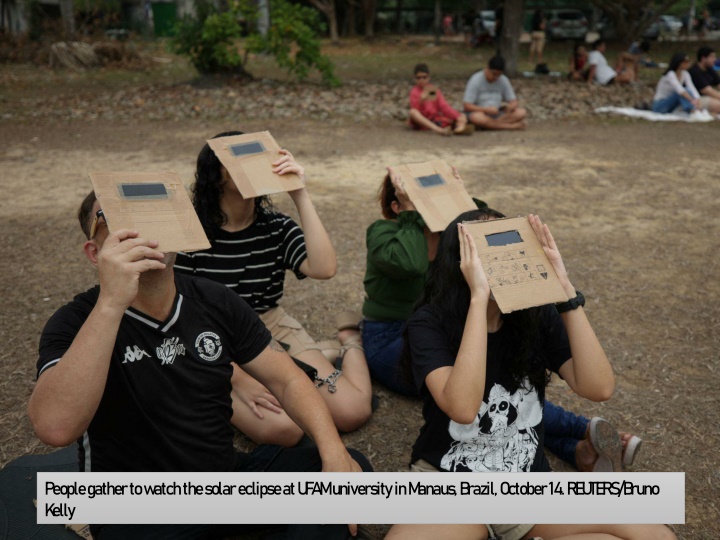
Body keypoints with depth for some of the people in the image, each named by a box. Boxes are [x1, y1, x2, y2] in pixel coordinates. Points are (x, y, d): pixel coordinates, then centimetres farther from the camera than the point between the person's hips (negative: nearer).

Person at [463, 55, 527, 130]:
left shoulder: (504, 80, 0)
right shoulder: (476, 80, -12)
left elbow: (513, 101, 4)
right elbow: (467, 105, -17)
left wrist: (511, 107, -22)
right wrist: (487, 109, -30)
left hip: (497, 114, 4)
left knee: (522, 112, -17)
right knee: (477, 118, -41)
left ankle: (487, 125, -25)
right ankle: (514, 126, -27)